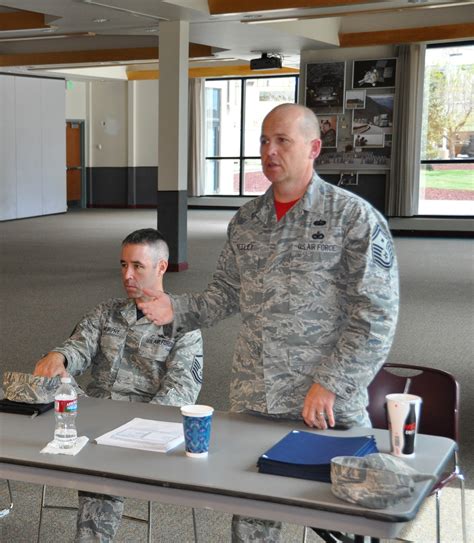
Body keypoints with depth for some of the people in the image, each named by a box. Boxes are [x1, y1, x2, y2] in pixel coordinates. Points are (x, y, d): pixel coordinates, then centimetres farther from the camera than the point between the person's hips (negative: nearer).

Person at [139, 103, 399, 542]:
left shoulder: (354, 217, -9)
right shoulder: (246, 220, 8)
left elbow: (376, 315, -12)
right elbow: (226, 294, 16)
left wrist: (329, 385, -16)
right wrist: (176, 310, -1)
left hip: (329, 406, -4)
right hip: (251, 401, 5)